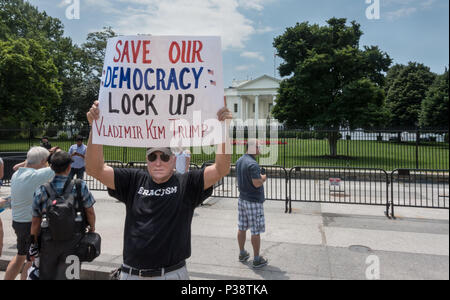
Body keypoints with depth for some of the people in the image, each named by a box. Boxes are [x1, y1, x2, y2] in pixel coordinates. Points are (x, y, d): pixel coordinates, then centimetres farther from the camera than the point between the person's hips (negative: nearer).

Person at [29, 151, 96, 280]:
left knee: (46, 276, 21)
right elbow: (90, 212, -4)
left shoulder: (41, 191, -6)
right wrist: (92, 228, 14)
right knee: (66, 275, 8)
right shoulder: (80, 187, -12)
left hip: (49, 242, 2)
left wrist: (33, 246, 9)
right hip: (73, 241, -2)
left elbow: (35, 222, -1)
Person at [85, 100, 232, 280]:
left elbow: (221, 169, -16)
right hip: (131, 273, 3)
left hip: (173, 273, -2)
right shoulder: (134, 180, 1)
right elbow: (95, 169, -5)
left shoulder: (186, 184, -5)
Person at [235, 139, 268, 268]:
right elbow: (257, 183, -25)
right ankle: (257, 260, 13)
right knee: (256, 231, 3)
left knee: (241, 228, 16)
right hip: (254, 201, -8)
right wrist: (265, 176, -7)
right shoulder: (253, 164, -22)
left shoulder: (239, 161, 7)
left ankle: (242, 254, 31)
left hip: (242, 199, 9)